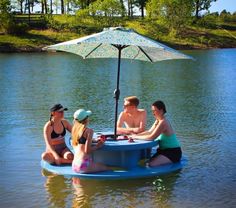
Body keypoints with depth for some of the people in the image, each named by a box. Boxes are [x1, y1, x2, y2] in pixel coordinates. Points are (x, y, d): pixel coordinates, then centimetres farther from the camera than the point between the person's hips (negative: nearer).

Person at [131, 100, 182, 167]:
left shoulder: (163, 122, -22)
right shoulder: (158, 121, 9)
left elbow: (152, 137, -26)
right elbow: (149, 132, 13)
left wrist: (137, 137, -16)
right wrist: (136, 135, -1)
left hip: (173, 152, -9)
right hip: (164, 150, 9)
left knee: (151, 164, -25)